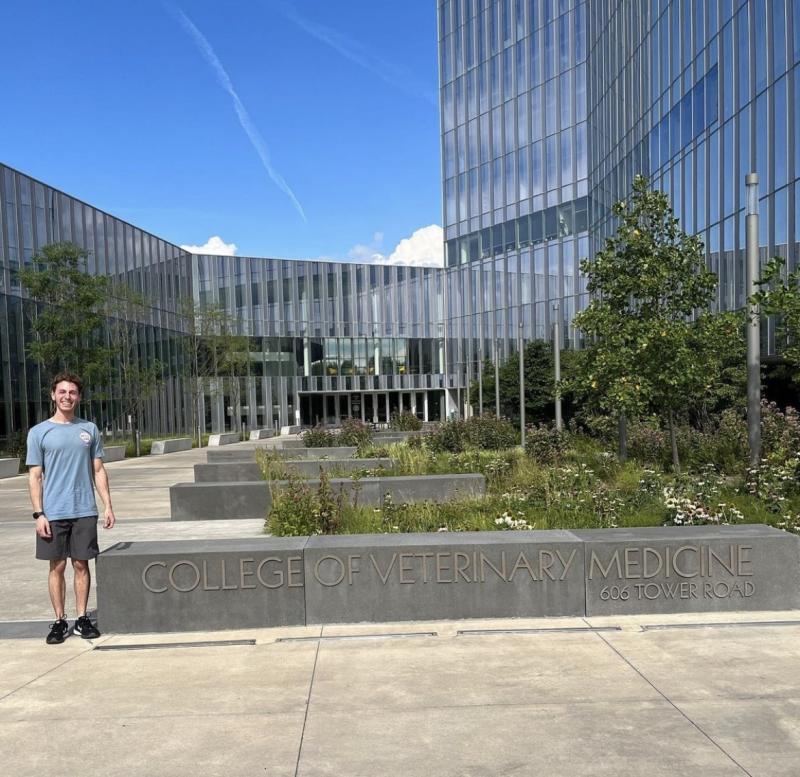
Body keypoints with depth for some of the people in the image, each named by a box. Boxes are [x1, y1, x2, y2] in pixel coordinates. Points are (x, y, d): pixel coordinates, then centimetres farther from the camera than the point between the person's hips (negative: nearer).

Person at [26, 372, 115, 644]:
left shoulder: (90, 429, 7)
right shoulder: (39, 432, 1)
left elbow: (98, 471, 9)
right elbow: (35, 477, -1)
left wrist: (108, 505, 3)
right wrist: (39, 514, -8)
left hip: (84, 511, 1)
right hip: (53, 513, -1)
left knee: (81, 564, 7)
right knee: (57, 567, 6)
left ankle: (82, 619, 18)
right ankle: (59, 621, 18)